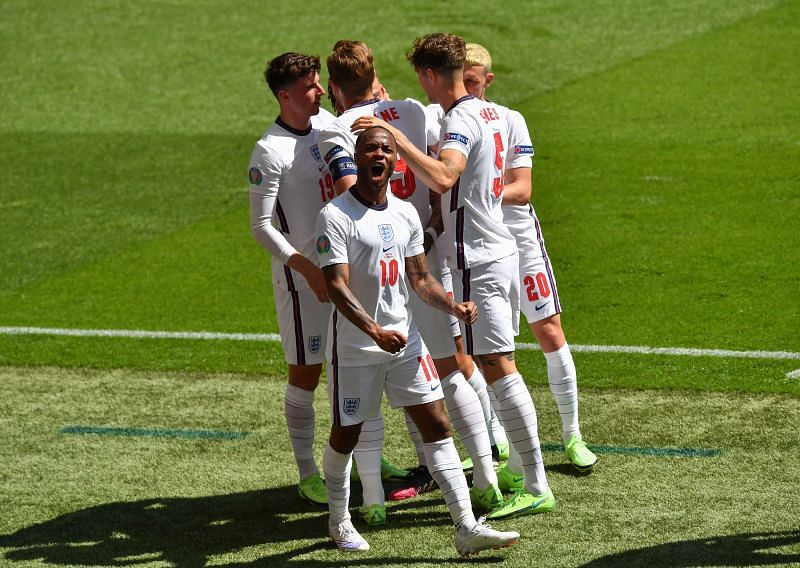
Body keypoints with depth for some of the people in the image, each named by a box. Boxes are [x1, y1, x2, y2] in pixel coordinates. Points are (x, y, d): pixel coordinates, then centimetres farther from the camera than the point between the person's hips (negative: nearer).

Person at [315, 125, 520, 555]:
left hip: (404, 339, 6)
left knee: (437, 425, -1)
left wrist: (454, 306, -6)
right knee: (346, 434, 8)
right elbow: (336, 286, -21)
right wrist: (375, 331, -34)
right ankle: (339, 520, 31)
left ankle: (466, 528, -2)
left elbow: (420, 279, 13)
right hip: (354, 347, -5)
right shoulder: (335, 216, -13)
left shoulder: (405, 214, 8)